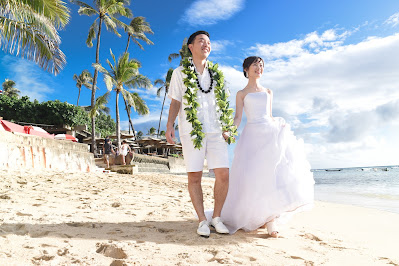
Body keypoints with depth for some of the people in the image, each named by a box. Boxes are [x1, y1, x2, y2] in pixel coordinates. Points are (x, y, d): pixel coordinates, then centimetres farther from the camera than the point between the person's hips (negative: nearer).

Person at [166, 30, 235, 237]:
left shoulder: (216, 73, 16)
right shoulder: (180, 72, 9)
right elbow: (175, 102, 8)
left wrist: (227, 126, 13)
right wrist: (169, 125, -3)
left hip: (215, 130, 3)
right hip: (191, 130, -2)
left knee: (223, 174, -4)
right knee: (194, 176, -1)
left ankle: (216, 218, 13)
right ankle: (202, 221, 12)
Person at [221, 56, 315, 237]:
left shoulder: (268, 92, 24)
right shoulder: (241, 94, 14)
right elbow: (238, 117, 3)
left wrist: (281, 125, 5)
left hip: (270, 132, 3)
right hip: (252, 134, -3)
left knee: (277, 171, -13)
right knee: (253, 175, -14)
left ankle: (270, 218, -8)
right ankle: (254, 217, 2)